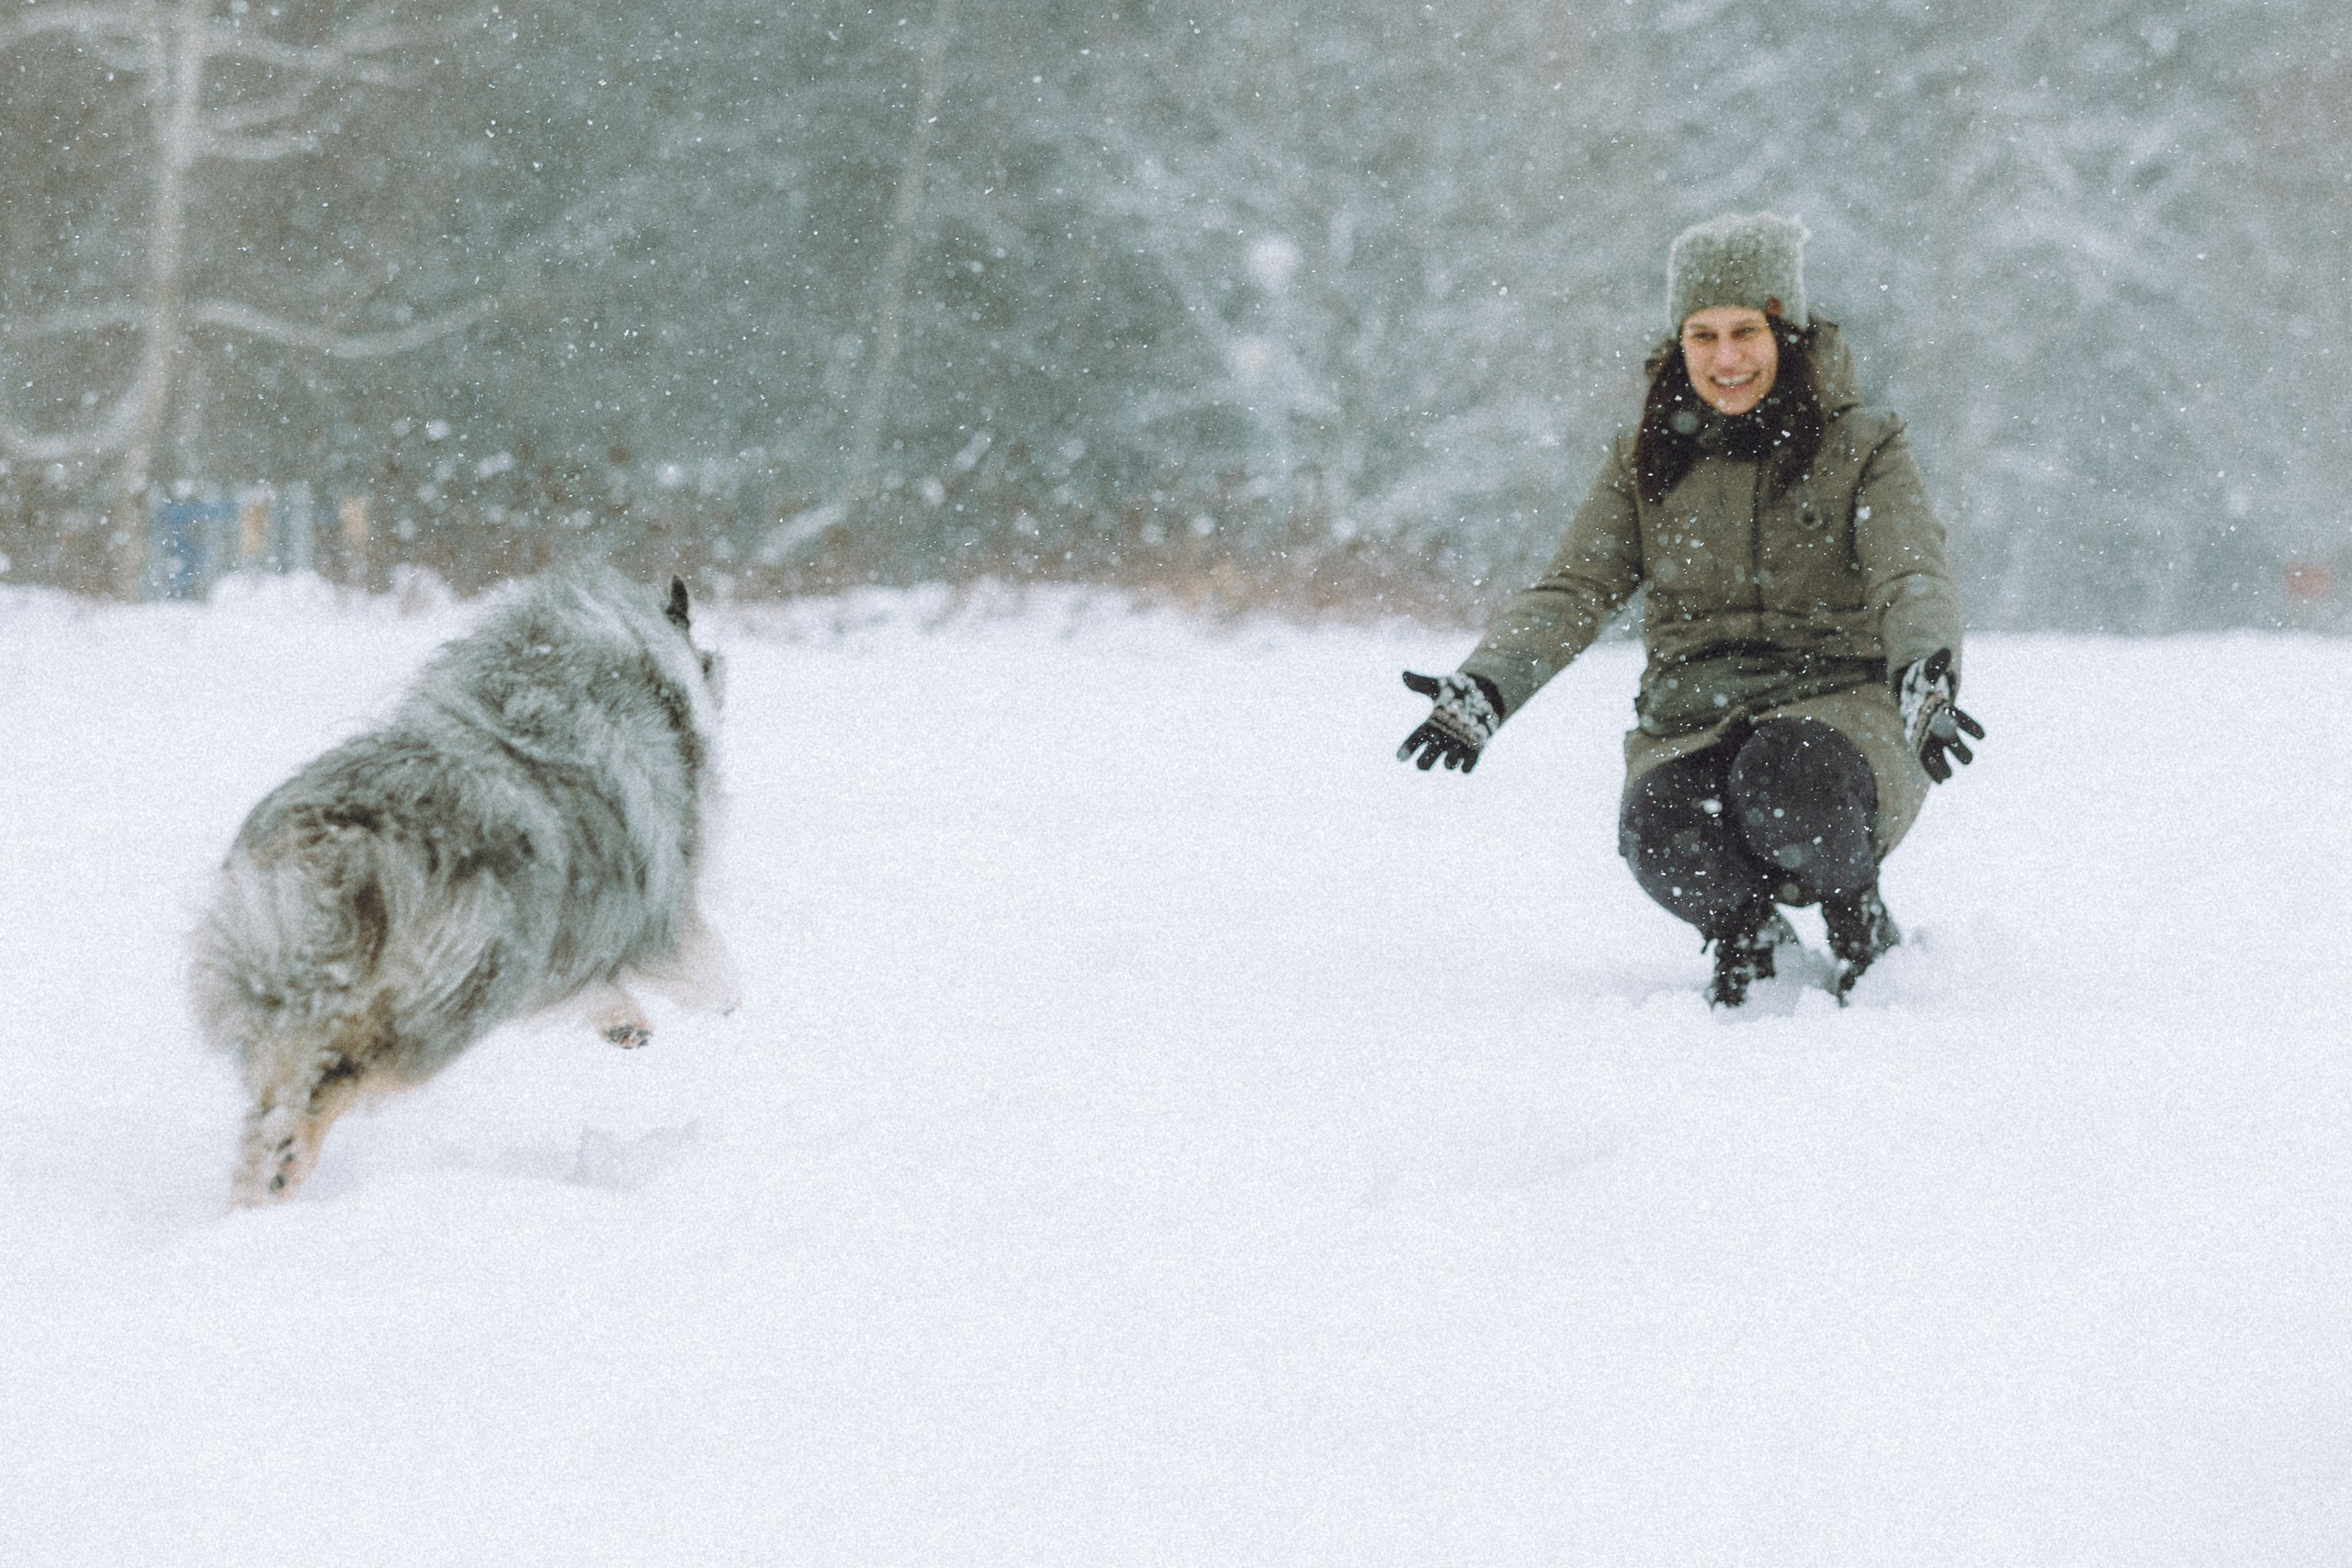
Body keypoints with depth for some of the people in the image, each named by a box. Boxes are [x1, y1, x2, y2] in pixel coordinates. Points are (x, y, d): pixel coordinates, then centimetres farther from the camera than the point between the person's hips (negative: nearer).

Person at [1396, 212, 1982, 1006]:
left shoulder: (1863, 449, 4)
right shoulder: (1647, 462, 12)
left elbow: (1915, 586, -10)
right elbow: (1571, 593, 5)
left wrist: (1926, 679, -34)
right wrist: (1482, 691, -15)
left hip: (1837, 710, -2)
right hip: (1692, 730, 2)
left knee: (1783, 777, -38)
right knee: (1660, 834, -33)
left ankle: (1858, 912, -3)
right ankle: (1748, 932, 2)